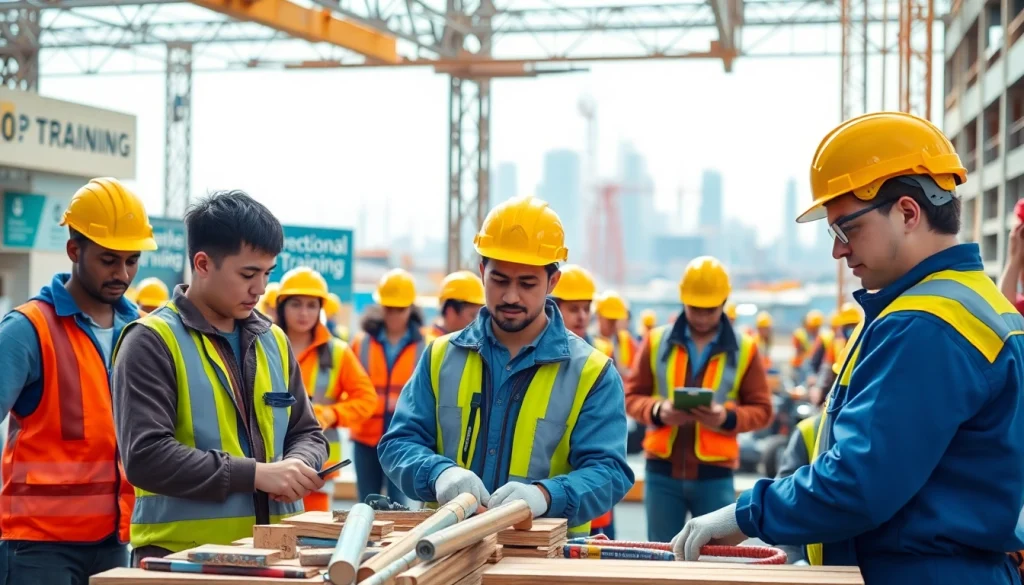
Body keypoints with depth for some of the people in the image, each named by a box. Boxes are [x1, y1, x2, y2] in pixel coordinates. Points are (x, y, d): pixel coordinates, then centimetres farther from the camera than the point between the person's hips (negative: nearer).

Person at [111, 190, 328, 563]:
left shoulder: (273, 340, 10)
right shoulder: (152, 342, -9)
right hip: (181, 556, -6)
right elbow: (146, 455, -18)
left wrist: (297, 466, -7)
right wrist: (254, 474, -22)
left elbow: (307, 434, 17)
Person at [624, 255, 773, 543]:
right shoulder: (657, 341, 5)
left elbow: (762, 409, 3)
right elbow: (632, 395, 7)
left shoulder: (745, 349, 3)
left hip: (715, 476, -1)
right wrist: (657, 411, -15)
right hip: (662, 472, 1)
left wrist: (728, 418, -17)